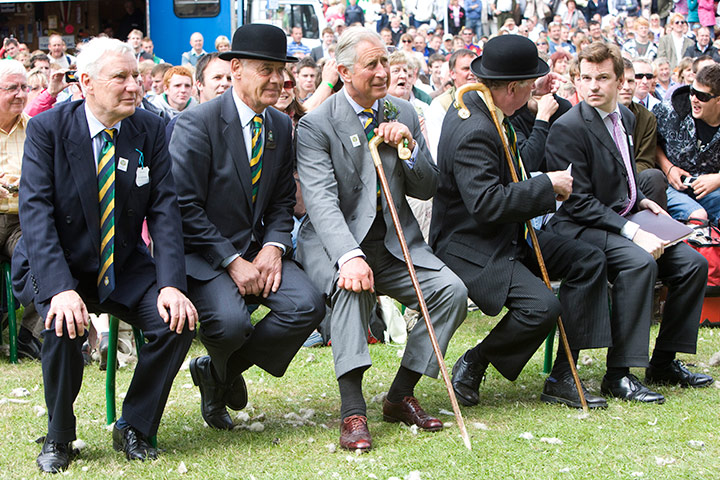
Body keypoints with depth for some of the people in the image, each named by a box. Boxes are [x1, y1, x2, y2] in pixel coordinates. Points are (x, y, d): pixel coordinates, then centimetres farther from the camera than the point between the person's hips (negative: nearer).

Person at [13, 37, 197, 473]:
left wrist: (171, 284, -21)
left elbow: (164, 209, -6)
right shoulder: (47, 128, -12)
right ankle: (59, 437, -6)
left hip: (125, 266, 3)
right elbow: (35, 212, -19)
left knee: (179, 322, -21)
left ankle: (135, 429, 2)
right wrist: (60, 289, -34)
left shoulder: (150, 129, -2)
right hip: (57, 265, -3)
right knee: (64, 325, -32)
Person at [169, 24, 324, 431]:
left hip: (257, 248, 6)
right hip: (203, 254, -6)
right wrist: (233, 261, -20)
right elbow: (184, 208, -15)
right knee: (229, 320, -32)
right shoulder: (198, 124, -12)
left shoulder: (282, 127, 8)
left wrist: (274, 246, -7)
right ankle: (224, 371, 9)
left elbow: (283, 202, 13)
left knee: (308, 305, -20)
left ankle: (219, 372, 2)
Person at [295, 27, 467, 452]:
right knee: (352, 285, -37)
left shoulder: (404, 114, 9)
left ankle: (401, 396, -5)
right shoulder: (316, 125, -8)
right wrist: (349, 256, -38)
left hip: (394, 242, 5)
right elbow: (322, 200, -21)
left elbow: (427, 189, 11)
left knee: (452, 290, -17)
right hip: (337, 244, -5)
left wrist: (409, 146, -9)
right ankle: (352, 410, -36)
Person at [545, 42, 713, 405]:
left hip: (624, 220, 8)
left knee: (694, 263, -6)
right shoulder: (568, 128, -15)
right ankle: (618, 375, -29)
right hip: (580, 228, -8)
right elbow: (578, 202, -19)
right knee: (639, 262, -34)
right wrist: (633, 233, -25)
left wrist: (641, 201, 7)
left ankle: (664, 362, 5)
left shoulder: (625, 117, 12)